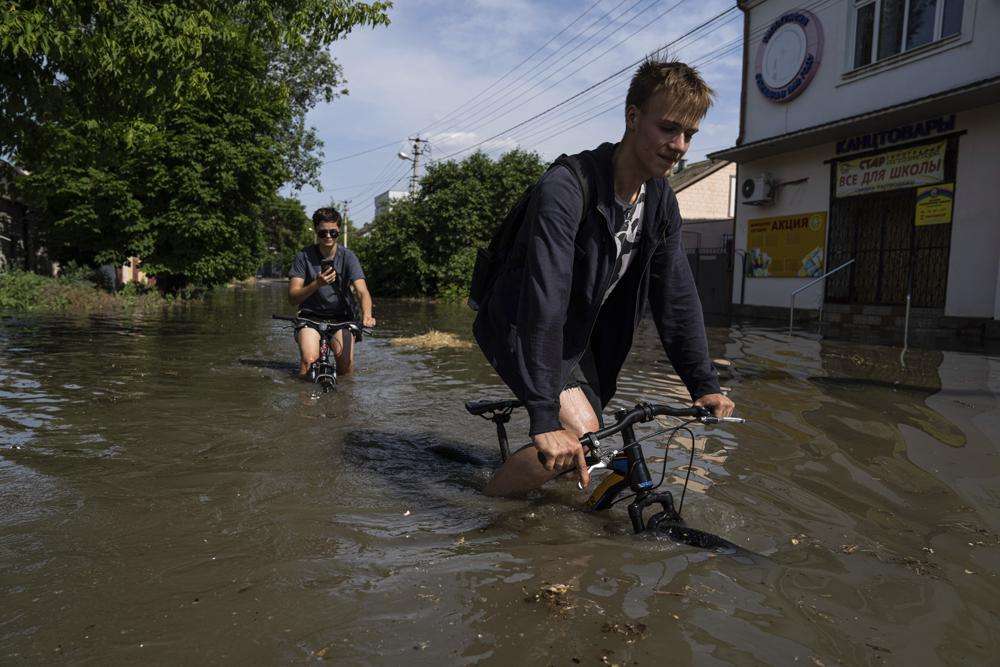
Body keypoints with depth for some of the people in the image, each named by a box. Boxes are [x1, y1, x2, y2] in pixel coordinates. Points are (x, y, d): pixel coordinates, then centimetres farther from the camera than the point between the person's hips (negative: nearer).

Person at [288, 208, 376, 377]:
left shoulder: (348, 257, -7)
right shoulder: (304, 256, -7)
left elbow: (362, 291, -19)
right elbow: (293, 297, -12)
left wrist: (367, 315, -40)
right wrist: (317, 284, -30)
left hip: (341, 317, 1)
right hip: (310, 316, -1)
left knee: (347, 367, -16)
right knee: (309, 360, -25)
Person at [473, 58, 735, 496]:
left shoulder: (661, 201, -4)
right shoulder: (565, 188, -29)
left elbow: (677, 295, -2)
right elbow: (544, 302, -38)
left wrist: (703, 383, -10)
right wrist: (545, 417, -43)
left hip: (580, 335, 8)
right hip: (521, 327, -7)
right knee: (581, 433, -24)